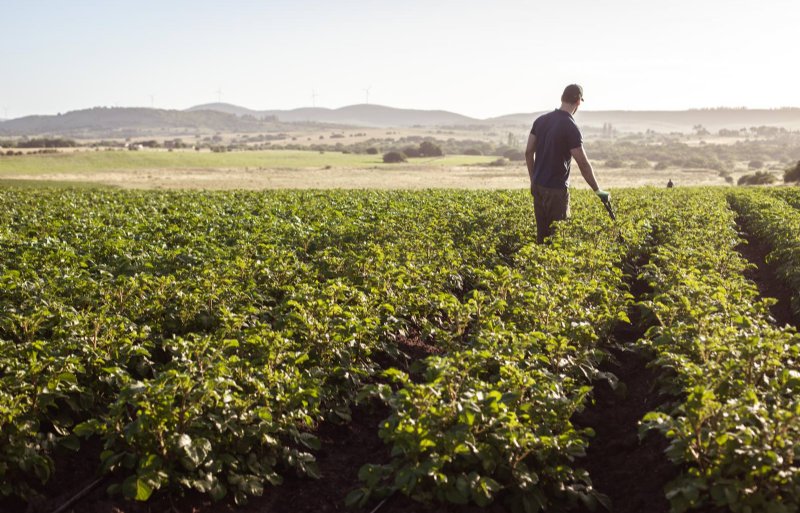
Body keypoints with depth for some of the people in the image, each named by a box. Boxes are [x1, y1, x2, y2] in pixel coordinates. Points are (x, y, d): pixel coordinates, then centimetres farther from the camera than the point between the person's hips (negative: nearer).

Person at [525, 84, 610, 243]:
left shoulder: (541, 120, 4)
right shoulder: (571, 128, -16)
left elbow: (529, 152, 9)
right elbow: (583, 164, -17)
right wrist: (598, 191, -8)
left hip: (538, 186, 7)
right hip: (556, 190, -7)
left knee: (542, 235, 13)